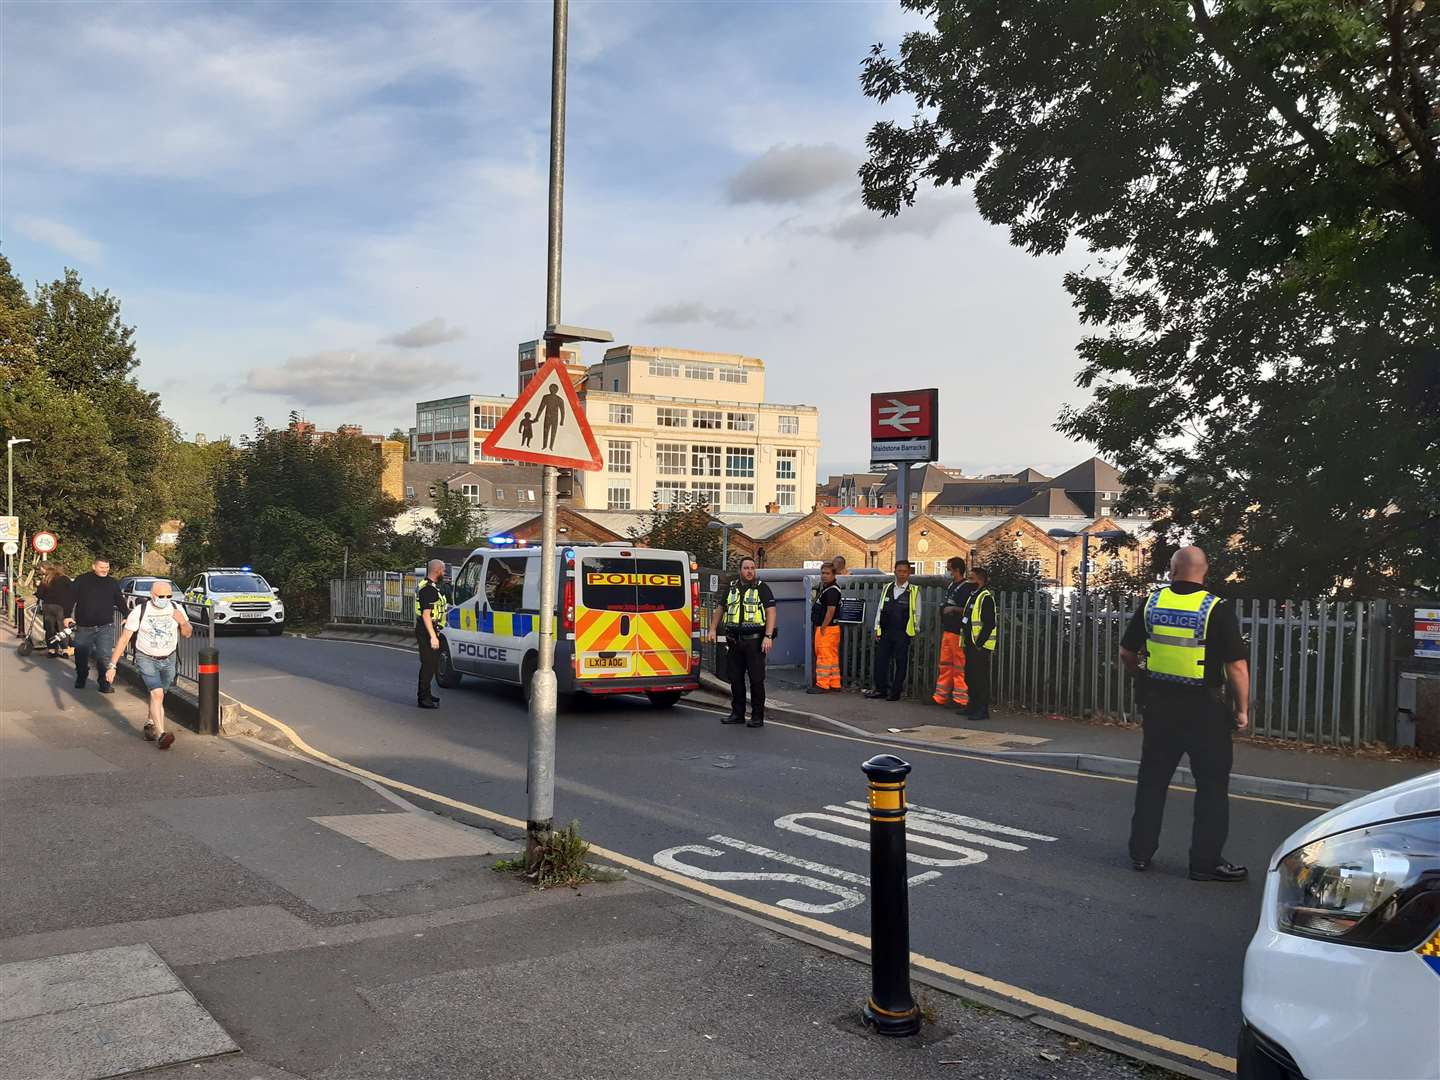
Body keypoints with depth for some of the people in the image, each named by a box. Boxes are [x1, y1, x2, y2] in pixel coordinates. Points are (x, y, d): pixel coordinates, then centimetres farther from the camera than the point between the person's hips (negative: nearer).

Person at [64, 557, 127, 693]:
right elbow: (71, 598, 0)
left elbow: (120, 602, 15)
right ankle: (81, 679, 34)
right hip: (83, 627, 0)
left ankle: (104, 683, -2)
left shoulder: (113, 583, 9)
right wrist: (68, 616, -8)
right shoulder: (82, 580, 1)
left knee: (104, 656, -7)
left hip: (105, 628, 0)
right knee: (81, 656, 13)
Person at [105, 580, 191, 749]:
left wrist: (183, 622, -17)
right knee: (157, 694, -21)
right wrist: (112, 665, -17)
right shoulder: (139, 611, -16)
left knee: (158, 696, 13)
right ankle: (161, 735, -29)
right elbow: (124, 639, -13)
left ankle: (150, 727, 36)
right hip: (146, 659, -4)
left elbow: (186, 634, 6)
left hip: (168, 659, 4)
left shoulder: (176, 609, -7)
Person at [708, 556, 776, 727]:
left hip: (755, 641, -5)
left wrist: (768, 636, -17)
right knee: (735, 679, 9)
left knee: (756, 679, -3)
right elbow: (720, 609, 24)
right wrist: (713, 629, 13)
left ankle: (757, 716, 3)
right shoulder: (731, 588, 15)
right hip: (735, 641, 5)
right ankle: (737, 713, 20)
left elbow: (771, 612, -7)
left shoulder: (762, 588, 1)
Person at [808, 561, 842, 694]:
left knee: (824, 657, -7)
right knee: (833, 657, 13)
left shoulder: (832, 590, -16)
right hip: (823, 628, 10)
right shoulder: (824, 588, 17)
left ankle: (822, 685, -4)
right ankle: (835, 683, 19)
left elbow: (831, 610, -23)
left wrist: (823, 628, -20)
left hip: (827, 628, -10)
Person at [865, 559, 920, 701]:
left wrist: (914, 631, 2)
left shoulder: (914, 591, 0)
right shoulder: (887, 588, 9)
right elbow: (879, 609, 12)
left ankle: (896, 692, 10)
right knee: (880, 660, 3)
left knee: (900, 662, 2)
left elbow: (917, 613, 3)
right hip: (885, 632, 3)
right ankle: (880, 689, 13)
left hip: (903, 633, -3)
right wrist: (877, 629, 8)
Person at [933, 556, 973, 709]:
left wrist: (953, 609, -19)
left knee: (959, 667, -5)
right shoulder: (950, 586, 16)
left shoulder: (968, 587, -12)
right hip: (947, 631, 9)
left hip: (959, 633, -9)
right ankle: (941, 696, 18)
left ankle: (961, 699, 0)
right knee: (945, 665, 12)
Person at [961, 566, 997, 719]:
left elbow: (989, 623, -20)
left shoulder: (986, 597, -13)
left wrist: (979, 643, -20)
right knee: (970, 676, 15)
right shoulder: (973, 596, 17)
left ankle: (982, 710, -2)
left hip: (981, 646, -10)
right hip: (971, 645, 10)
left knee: (981, 678, -6)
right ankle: (972, 707, 25)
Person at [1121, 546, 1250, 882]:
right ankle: (1206, 861, 10)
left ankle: (1141, 851, 21)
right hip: (1204, 709, -4)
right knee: (1212, 785, 7)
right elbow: (1237, 666, -14)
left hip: (1158, 704, 4)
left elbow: (1126, 654, 7)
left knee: (1152, 779, 14)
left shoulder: (1151, 603, -1)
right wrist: (1242, 709, -2)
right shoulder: (1218, 610, -13)